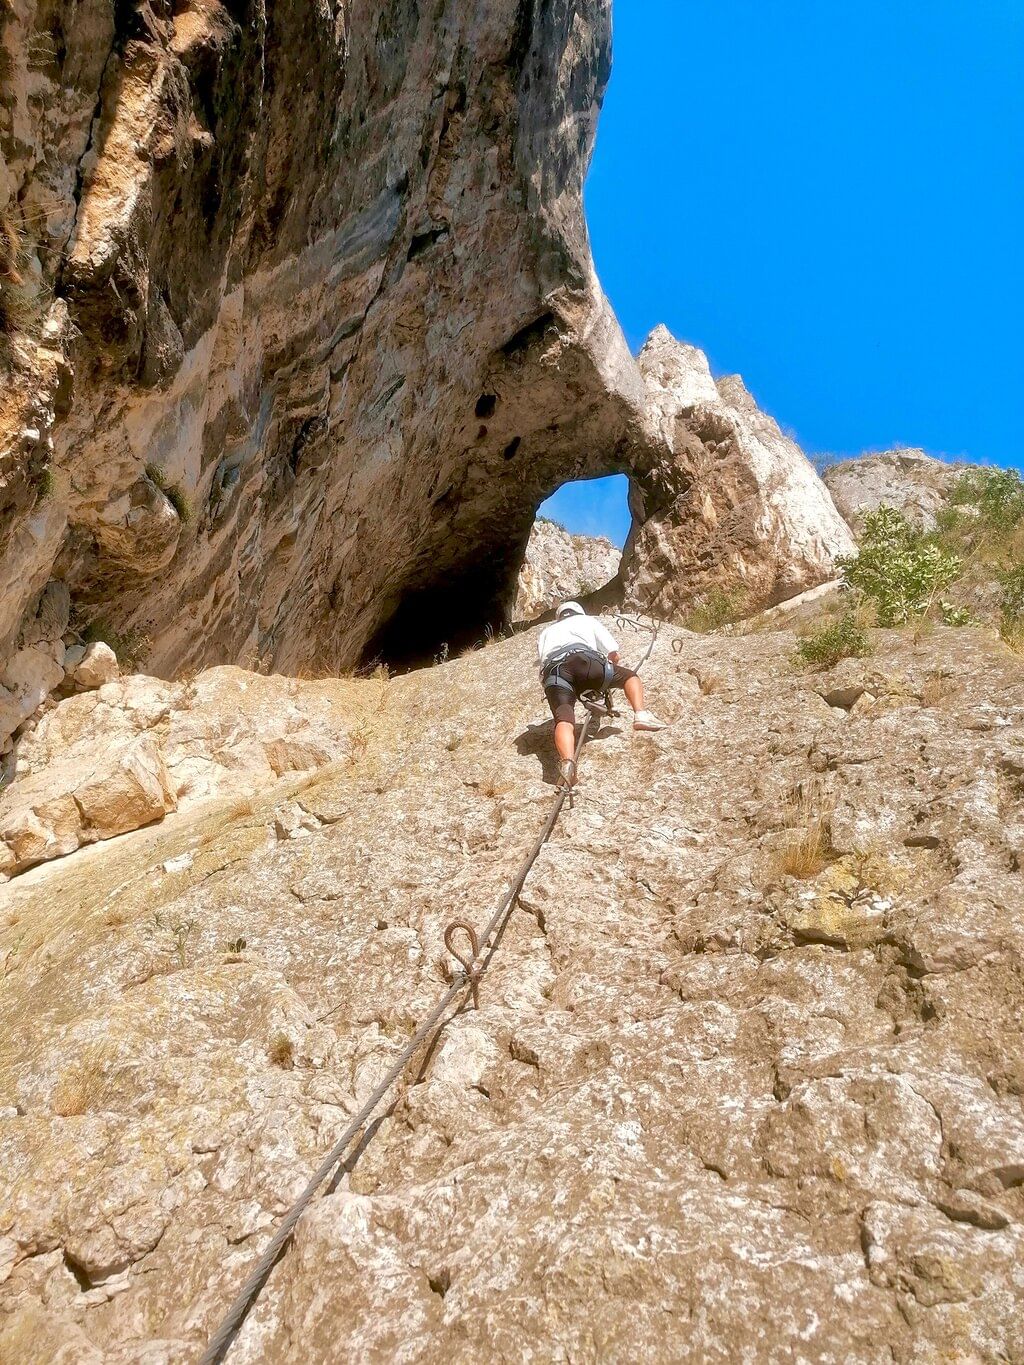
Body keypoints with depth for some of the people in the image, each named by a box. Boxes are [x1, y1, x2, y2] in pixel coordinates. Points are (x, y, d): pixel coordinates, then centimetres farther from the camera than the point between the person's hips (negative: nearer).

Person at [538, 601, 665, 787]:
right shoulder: (587, 620, 36)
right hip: (584, 660, -1)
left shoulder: (546, 632, 42)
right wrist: (607, 679, 46)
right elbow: (614, 654, 26)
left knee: (563, 720, -18)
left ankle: (567, 762, -47)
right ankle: (640, 714, -6)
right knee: (630, 676, 20)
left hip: (553, 671, 1)